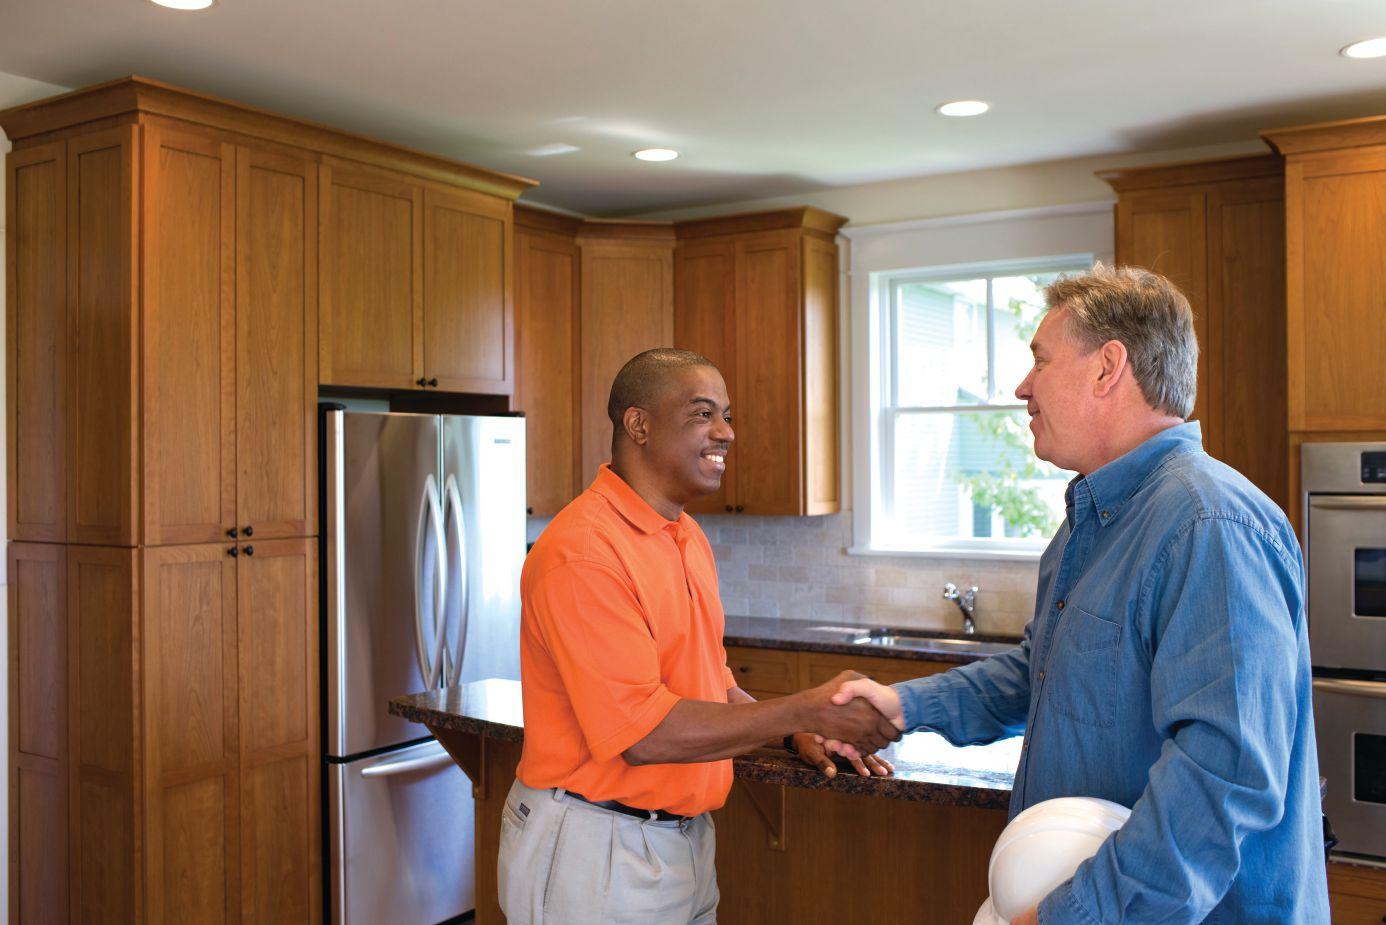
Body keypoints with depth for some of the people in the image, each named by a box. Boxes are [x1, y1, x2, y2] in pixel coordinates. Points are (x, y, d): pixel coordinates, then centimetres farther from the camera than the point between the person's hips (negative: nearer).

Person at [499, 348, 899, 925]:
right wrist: (809, 710, -21)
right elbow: (643, 733, -24)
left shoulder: (689, 538, 8)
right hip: (598, 849, -8)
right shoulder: (582, 552, -21)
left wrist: (796, 735, 2)